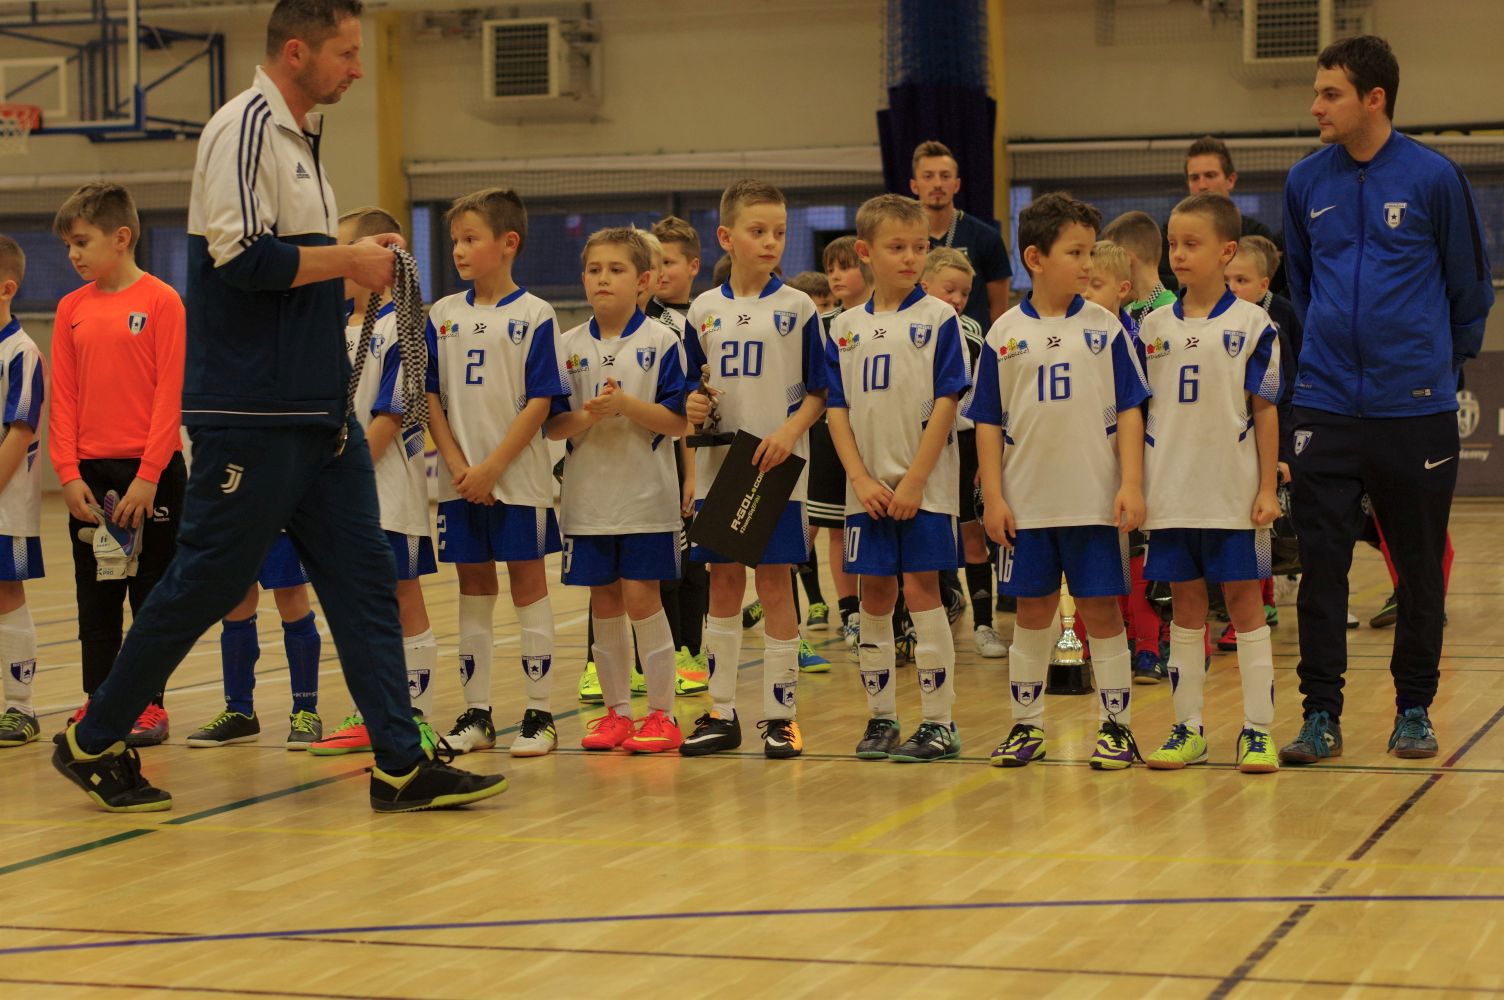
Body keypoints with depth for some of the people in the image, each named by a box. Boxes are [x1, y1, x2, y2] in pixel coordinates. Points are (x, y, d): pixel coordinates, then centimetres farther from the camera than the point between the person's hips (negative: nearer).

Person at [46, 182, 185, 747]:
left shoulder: (161, 302, -8)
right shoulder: (72, 308, 6)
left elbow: (169, 396, -10)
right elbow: (64, 399, 6)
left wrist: (148, 477, -15)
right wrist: (69, 473, -3)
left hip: (150, 472, -4)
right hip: (90, 473, 5)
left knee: (151, 593, 4)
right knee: (96, 599, 10)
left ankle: (148, 706, 12)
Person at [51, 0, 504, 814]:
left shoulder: (298, 135, 16)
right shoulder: (244, 128, -12)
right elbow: (240, 258, -22)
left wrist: (354, 263, 8)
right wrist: (349, 261, -12)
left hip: (317, 412, 9)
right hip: (249, 414, -9)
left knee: (364, 577, 5)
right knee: (207, 583, -2)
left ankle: (401, 766, 6)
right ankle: (93, 741, 13)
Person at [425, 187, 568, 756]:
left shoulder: (533, 315, -5)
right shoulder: (442, 315, 7)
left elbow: (541, 402, -10)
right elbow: (431, 397, 5)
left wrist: (492, 467, -15)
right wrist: (456, 464, -8)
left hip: (517, 477, -4)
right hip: (460, 480, 4)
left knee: (527, 584, 2)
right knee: (473, 589, 9)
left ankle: (540, 714, 7)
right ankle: (476, 714, 16)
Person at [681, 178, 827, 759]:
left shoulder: (797, 308, -2)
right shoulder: (704, 310, 6)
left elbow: (819, 390, -1)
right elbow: (692, 387, 13)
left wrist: (791, 430, -17)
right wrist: (691, 406, -8)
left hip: (777, 470, -3)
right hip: (717, 467, 3)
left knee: (775, 583, -1)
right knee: (723, 584, 8)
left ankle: (779, 715, 7)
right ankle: (721, 714, 15)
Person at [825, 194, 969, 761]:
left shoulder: (937, 319, -3)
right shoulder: (846, 328, 7)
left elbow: (946, 404, -8)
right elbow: (837, 410, 5)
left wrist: (914, 481, -13)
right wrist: (861, 479, -7)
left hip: (923, 485, -4)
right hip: (867, 487, 4)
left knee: (921, 590, -4)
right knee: (875, 595, 8)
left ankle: (938, 723, 2)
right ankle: (880, 717, 17)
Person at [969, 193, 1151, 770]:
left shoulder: (1105, 328, 0)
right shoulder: (1004, 335, 2)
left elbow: (1129, 412, -1)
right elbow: (988, 423, 4)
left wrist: (1131, 485, -9)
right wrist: (992, 496, -2)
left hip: (1095, 501, -1)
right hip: (1026, 503, 1)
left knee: (1101, 610, 3)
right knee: (1032, 612, 10)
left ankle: (1116, 725, 12)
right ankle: (1026, 726, 20)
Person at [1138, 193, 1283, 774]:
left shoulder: (1252, 325, -2)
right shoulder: (1153, 328, 6)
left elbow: (1265, 411, -2)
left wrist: (1268, 488, -5)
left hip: (1233, 494, -3)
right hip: (1170, 493, 3)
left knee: (1245, 602, 1)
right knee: (1184, 606, 9)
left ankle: (1257, 729, 6)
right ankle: (1188, 729, 15)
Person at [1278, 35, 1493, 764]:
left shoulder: (1435, 178, -6)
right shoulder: (1306, 182, 4)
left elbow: (1471, 285, 5)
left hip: (1416, 405, -2)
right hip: (1326, 404, 2)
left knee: (1420, 568, 7)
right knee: (1321, 564, -1)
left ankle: (1414, 709, 19)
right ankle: (1321, 714, 6)